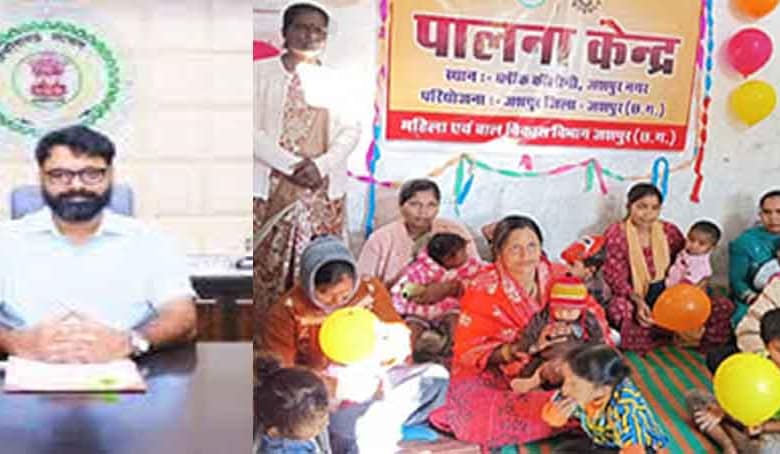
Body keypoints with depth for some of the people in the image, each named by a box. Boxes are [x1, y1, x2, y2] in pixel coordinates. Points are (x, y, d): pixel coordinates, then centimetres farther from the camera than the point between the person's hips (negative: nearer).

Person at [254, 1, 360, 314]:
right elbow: (253, 130, -4)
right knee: (269, 273, -3)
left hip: (324, 191, 2)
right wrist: (292, 165, -13)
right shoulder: (261, 72, 4)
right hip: (272, 189, -2)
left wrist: (321, 164, -10)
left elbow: (351, 130, 8)